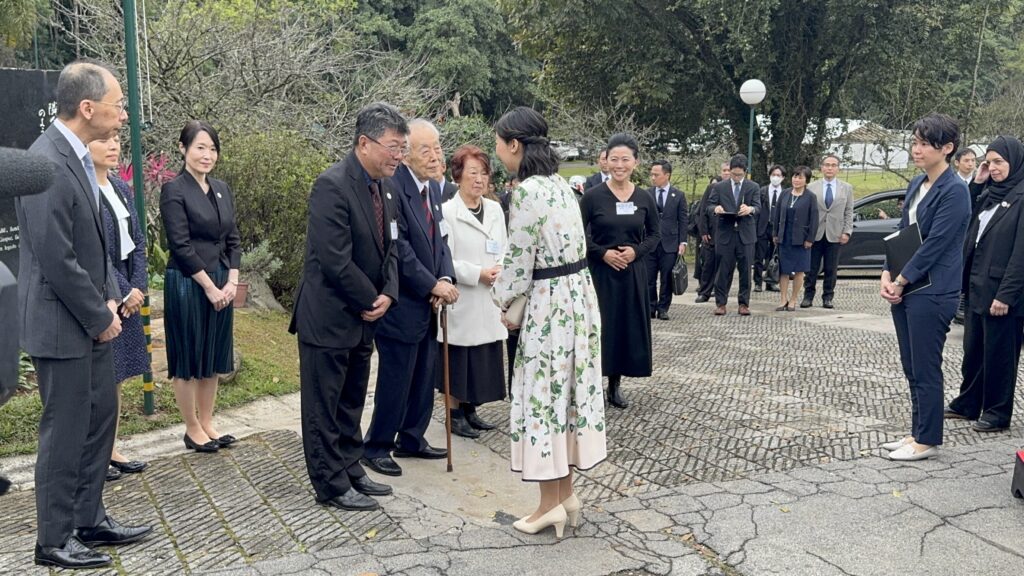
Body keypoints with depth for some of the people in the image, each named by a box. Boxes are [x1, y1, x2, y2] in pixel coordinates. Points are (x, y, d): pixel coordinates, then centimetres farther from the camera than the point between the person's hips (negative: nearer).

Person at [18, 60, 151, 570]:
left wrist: (108, 300, 5)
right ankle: (54, 541, 19)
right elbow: (57, 260, -23)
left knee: (100, 417, 17)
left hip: (89, 321, 9)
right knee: (66, 433, 3)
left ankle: (90, 520, 31)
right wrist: (100, 318, -14)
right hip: (62, 326, -9)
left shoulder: (77, 155, 8)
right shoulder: (47, 165, -22)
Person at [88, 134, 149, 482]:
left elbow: (137, 242, 10)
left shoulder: (121, 189, 11)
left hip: (127, 296, 8)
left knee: (116, 379, 14)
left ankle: (111, 451, 24)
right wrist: (124, 292, -15)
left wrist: (137, 288, -1)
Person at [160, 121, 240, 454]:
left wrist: (231, 281, -2)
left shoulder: (221, 189, 9)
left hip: (221, 284, 7)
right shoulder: (174, 190, -10)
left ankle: (207, 423, 26)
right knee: (188, 358, 5)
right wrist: (209, 287, -14)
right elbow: (181, 246, -15)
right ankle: (192, 429, 17)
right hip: (187, 285, -7)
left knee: (214, 356, 13)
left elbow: (232, 239, 10)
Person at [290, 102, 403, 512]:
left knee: (350, 404, 19)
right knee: (324, 407, 5)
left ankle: (351, 472, 32)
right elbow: (336, 260, -24)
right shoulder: (332, 185, -20)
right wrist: (372, 300, -12)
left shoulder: (380, 187, 8)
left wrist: (388, 295, -4)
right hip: (329, 319, -9)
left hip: (362, 317, 9)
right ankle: (331, 486, 16)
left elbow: (388, 248, 12)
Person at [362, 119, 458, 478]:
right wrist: (433, 286, -17)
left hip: (427, 303, 8)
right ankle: (376, 448, 17)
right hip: (401, 304, -8)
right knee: (395, 380, 1)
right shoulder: (392, 188, -18)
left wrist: (446, 279, -4)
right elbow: (398, 248, -21)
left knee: (423, 378, 16)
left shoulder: (433, 187, 10)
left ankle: (412, 440, 31)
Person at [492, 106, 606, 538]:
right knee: (569, 390, 14)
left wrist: (500, 299, 3)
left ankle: (551, 502, 12)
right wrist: (509, 287, 19)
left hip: (550, 302, -9)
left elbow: (519, 263, -16)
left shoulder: (527, 192, -18)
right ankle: (566, 493, 25)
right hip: (579, 292, 9)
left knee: (543, 395, 2)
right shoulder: (559, 183, 10)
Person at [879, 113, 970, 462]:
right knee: (912, 368, 14)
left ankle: (927, 441, 12)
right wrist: (887, 274, 1)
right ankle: (917, 433, 25)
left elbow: (935, 244, -17)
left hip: (932, 293, -8)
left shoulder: (954, 191, -13)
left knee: (926, 370, 0)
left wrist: (901, 281, -12)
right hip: (905, 290, 8)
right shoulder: (916, 184, 12)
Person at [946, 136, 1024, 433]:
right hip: (976, 286, 7)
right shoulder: (989, 194, 13)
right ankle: (967, 403, 27)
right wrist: (976, 184, 6)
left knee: (998, 353, 4)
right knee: (973, 349, 15)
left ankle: (997, 413, 15)